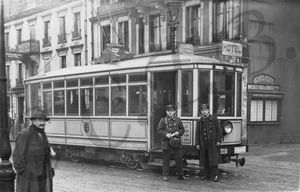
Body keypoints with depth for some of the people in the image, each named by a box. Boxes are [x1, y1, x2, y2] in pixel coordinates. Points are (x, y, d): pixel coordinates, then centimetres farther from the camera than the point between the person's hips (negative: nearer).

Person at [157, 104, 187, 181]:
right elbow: (159, 130, 0)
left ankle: (180, 175, 16)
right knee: (166, 159, 2)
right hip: (166, 143, -2)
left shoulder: (178, 120, 10)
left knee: (179, 159, 4)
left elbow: (182, 129, 12)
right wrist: (166, 134, -15)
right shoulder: (163, 120, 3)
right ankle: (165, 175, 12)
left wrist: (178, 132, -8)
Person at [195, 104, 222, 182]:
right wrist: (197, 143, 5)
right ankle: (207, 175, 18)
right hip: (203, 144, 4)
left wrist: (218, 140, -6)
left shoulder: (214, 119, 1)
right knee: (205, 161, 8)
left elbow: (219, 130, 1)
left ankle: (215, 175, -2)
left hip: (213, 143, -4)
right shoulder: (199, 121, 10)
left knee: (213, 160, -6)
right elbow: (197, 133, 10)